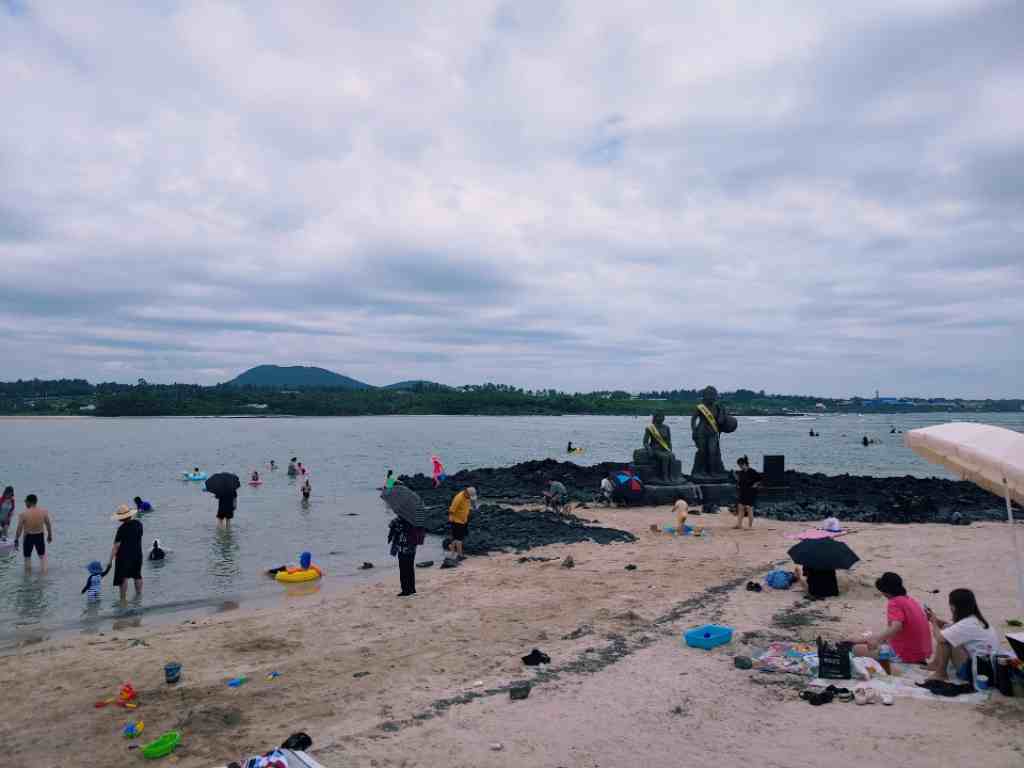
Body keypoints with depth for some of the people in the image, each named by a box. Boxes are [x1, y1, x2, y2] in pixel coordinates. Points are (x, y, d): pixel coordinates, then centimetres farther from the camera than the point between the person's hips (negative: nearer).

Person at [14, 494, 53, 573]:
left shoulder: (23, 514, -15)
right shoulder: (44, 512, -7)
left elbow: (19, 529, -10)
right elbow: (49, 525, 1)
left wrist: (16, 540, 2)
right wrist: (50, 536, 14)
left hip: (28, 537, -2)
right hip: (40, 536, 2)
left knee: (27, 557, 14)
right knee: (42, 556, 19)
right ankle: (44, 572, 17)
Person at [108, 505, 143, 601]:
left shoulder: (122, 528, -20)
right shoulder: (138, 524, -3)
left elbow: (116, 546, -18)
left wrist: (110, 560, -14)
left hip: (124, 556, -5)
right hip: (137, 554, 6)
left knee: (123, 577, 6)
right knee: (137, 576, 18)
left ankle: (123, 598, 10)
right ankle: (139, 594, 29)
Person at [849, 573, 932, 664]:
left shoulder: (894, 603, -18)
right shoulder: (910, 600, 9)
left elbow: (896, 628, -34)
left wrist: (877, 639, -35)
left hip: (906, 655, -9)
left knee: (858, 649, -6)